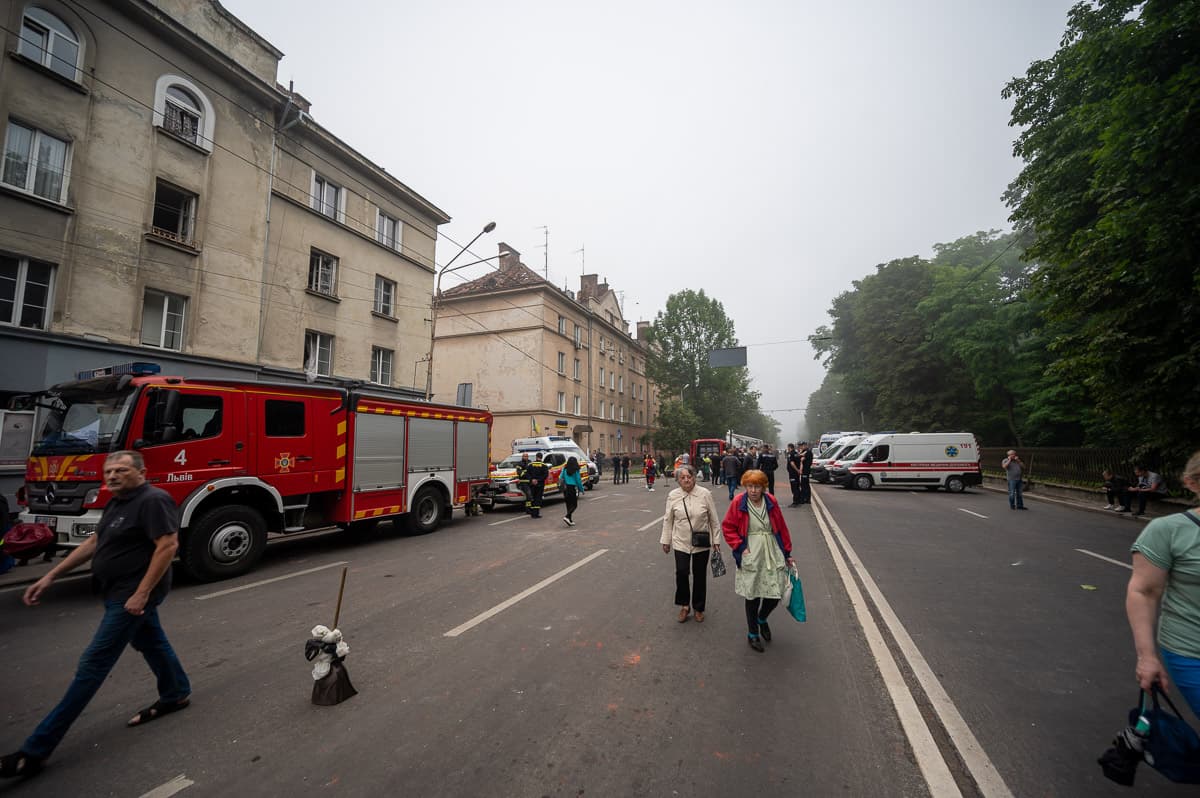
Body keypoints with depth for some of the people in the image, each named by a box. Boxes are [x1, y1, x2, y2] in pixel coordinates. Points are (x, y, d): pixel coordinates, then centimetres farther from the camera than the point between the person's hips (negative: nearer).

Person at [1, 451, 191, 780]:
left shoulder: (153, 500, -22)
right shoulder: (118, 503, 10)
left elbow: (168, 545, -28)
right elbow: (94, 542, 19)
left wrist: (141, 593, -26)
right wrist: (51, 576, 14)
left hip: (133, 593, -10)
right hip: (122, 591, 10)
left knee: (93, 663, -3)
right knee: (151, 642, 21)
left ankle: (36, 750, 6)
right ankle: (175, 695, 37)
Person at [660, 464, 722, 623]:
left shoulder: (705, 494, -9)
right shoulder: (673, 496, -6)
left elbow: (714, 519, -1)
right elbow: (668, 520, 3)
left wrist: (716, 540, 2)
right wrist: (666, 540, 6)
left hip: (702, 543, 0)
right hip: (681, 542, 0)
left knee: (700, 575, 11)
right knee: (681, 572, -9)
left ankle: (698, 608, 32)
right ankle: (684, 605, 17)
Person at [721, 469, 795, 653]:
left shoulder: (771, 502, -2)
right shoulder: (738, 503, -9)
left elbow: (782, 528, 7)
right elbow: (727, 527, -2)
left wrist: (787, 553, 10)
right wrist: (740, 547, -9)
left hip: (772, 554, 2)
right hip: (751, 558, -2)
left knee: (775, 595, 2)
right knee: (752, 597, 7)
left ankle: (762, 619, 36)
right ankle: (753, 634, 31)